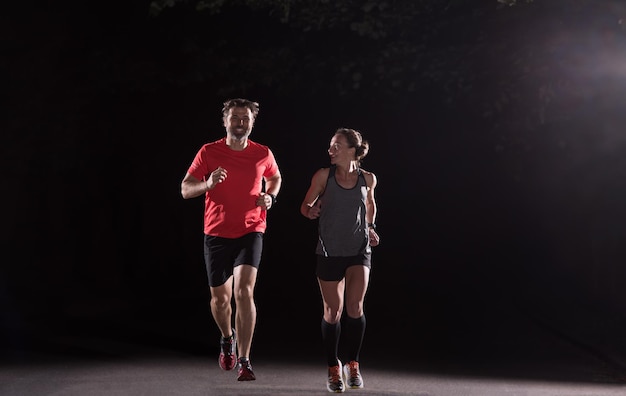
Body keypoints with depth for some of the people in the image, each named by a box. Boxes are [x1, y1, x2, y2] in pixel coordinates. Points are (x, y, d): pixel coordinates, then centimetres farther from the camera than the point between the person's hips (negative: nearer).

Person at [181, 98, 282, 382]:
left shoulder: (263, 154, 0)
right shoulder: (208, 153, -4)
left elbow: (275, 178, 21)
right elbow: (185, 189, -4)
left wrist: (270, 197, 0)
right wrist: (208, 183, -24)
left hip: (250, 232, -1)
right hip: (217, 234, 1)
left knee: (244, 292, -18)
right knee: (220, 298, 10)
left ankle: (244, 361, -10)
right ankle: (228, 338, 43)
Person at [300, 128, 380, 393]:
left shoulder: (368, 179, 0)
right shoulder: (323, 176, -6)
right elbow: (306, 205, 2)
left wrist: (371, 227, 7)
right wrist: (310, 211, -19)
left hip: (359, 251, 0)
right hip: (329, 252, 0)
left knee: (355, 307, -14)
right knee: (332, 312, 3)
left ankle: (352, 365, 7)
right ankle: (333, 369, 21)